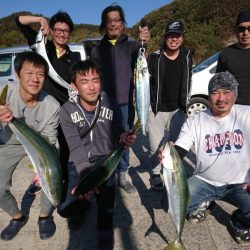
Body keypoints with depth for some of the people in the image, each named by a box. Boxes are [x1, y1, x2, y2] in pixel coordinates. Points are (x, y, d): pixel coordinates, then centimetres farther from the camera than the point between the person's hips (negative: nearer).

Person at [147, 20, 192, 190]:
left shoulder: (187, 57, 4)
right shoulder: (154, 58, -8)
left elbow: (187, 83, 13)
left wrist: (184, 104, 13)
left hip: (178, 110, 3)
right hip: (156, 110, -3)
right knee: (157, 146, 1)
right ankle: (156, 173, 24)